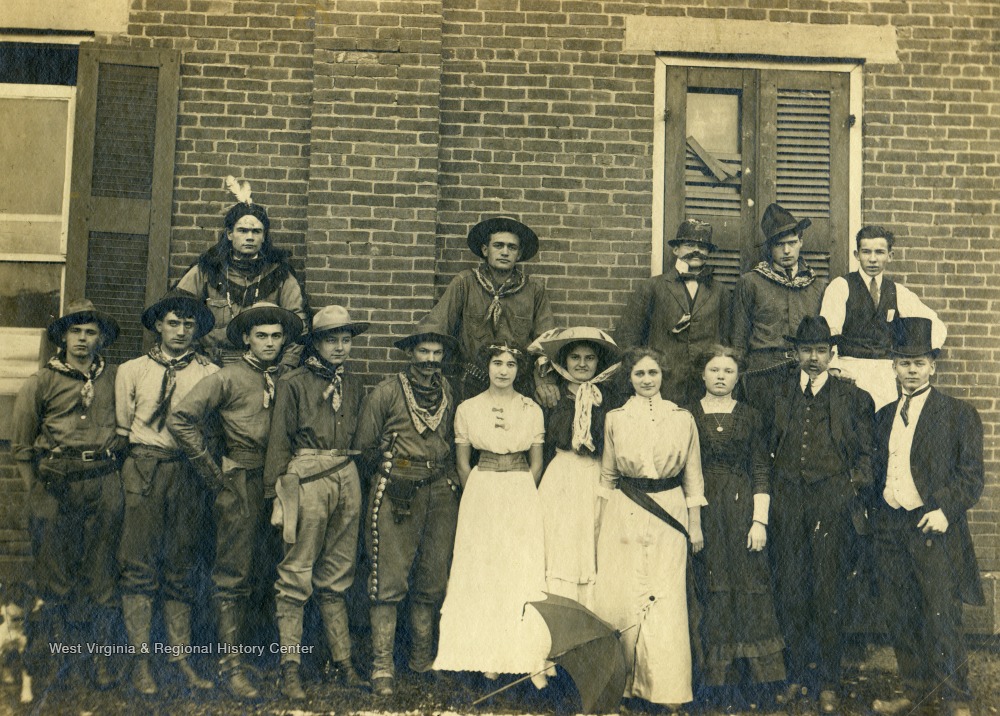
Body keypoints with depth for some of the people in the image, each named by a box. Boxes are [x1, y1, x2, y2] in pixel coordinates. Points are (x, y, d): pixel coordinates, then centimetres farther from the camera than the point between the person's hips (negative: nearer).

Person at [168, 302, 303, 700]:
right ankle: (230, 663, 2)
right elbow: (180, 420, -7)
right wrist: (212, 471, -6)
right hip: (240, 484, -5)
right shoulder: (228, 379, -2)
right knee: (234, 574, -3)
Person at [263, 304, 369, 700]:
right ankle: (290, 669, 3)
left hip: (347, 480, 5)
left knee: (336, 578, 11)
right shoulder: (293, 383, -2)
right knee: (296, 577, -2)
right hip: (306, 480, -5)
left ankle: (343, 664, 16)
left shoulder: (352, 384, 14)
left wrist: (351, 480, 12)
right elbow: (279, 441, -3)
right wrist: (278, 496, -8)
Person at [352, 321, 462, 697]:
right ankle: (382, 666, 1)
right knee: (389, 582, -5)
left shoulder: (450, 394, 11)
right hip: (395, 493, -4)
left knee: (433, 582, 8)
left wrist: (447, 475, 9)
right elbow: (363, 444, 5)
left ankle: (423, 658, 22)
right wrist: (391, 466, 6)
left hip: (440, 493, 4)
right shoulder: (387, 391, -1)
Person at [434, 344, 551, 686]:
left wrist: (521, 497, 2)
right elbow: (462, 464, 6)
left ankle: (530, 658, 0)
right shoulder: (467, 409, 2)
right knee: (481, 573, 1)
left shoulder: (532, 410, 3)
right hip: (479, 494, 1)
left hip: (522, 495, 0)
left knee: (524, 573, -4)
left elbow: (536, 463, 8)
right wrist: (479, 500, 3)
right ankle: (489, 656, 10)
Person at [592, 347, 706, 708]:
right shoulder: (615, 419, 5)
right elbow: (607, 475, 11)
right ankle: (624, 679, 16)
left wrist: (695, 525, 6)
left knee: (666, 598, -1)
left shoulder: (682, 419, 4)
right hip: (623, 514, 1)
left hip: (669, 514, 0)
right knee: (620, 595, 1)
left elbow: (693, 476, 8)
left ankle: (664, 684, 12)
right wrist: (601, 523, 8)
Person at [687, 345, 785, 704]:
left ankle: (761, 674, 9)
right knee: (711, 591, 2)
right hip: (700, 511, 0)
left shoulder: (749, 417, 7)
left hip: (741, 510, 0)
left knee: (748, 590, 0)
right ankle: (717, 674, 10)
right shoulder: (687, 416, 6)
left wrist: (760, 520, -7)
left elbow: (761, 472, 3)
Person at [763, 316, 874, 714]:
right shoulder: (779, 393, 12)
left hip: (831, 501, -2)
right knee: (790, 591, 5)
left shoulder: (851, 397, 6)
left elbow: (866, 452, 8)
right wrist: (774, 483, 4)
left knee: (828, 592, 0)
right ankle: (798, 675, 18)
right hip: (787, 501, 2)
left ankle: (828, 683, 11)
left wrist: (854, 484, -5)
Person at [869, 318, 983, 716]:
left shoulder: (959, 414, -1)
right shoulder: (885, 416, 14)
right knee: (899, 618, 9)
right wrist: (874, 515, 6)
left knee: (941, 619, -2)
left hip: (933, 527, -5)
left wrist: (945, 510, -18)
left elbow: (971, 476, -5)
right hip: (889, 529, 5)